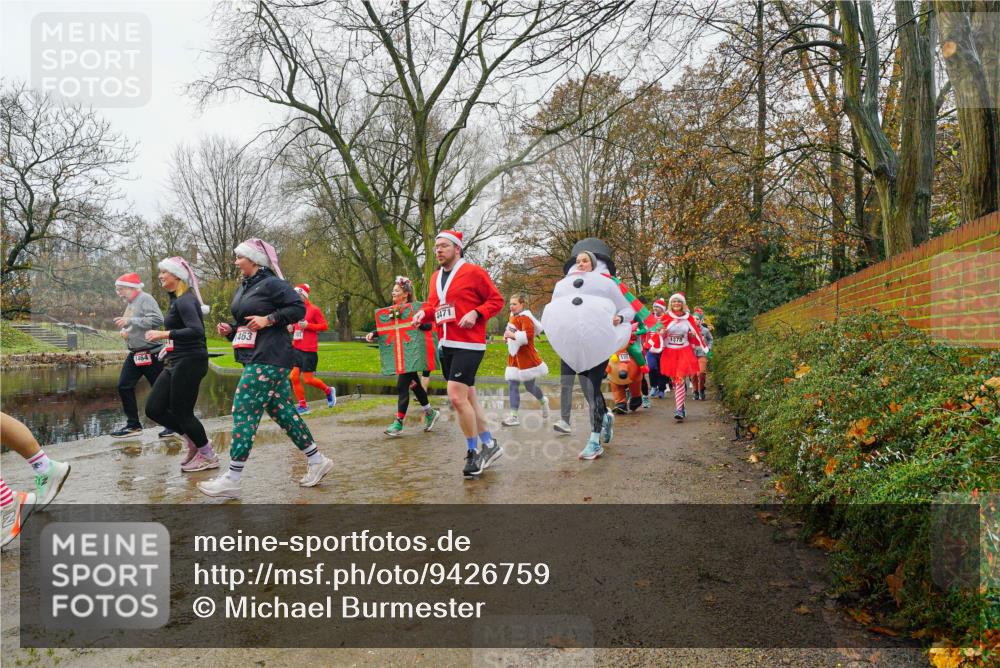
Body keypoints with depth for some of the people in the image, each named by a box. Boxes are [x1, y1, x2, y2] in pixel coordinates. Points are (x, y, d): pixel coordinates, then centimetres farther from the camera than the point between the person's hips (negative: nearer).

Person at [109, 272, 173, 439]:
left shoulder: (145, 298, -13)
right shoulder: (130, 303, 15)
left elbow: (157, 319, -27)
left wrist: (130, 321, -25)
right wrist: (125, 331, 3)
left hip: (151, 353, -9)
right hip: (134, 354, 9)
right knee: (124, 387, 5)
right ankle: (133, 425, 14)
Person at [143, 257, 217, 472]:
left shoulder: (185, 300, -14)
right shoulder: (177, 299, 15)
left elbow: (196, 331, -27)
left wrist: (164, 334, -26)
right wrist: (170, 345, 14)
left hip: (189, 362, -9)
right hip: (176, 363, 9)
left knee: (181, 412, -2)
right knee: (154, 409, 8)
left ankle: (208, 456, 14)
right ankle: (194, 440, 22)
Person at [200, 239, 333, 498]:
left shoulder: (272, 284, -11)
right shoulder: (244, 287, 16)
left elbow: (299, 309, -15)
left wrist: (268, 319, -20)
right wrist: (229, 329, 6)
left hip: (268, 359, -10)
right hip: (255, 358, 10)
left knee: (243, 411, -10)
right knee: (281, 410, 11)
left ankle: (232, 480, -4)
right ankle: (317, 461, 20)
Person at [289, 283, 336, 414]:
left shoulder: (314, 309, -6)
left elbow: (325, 326, -8)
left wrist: (308, 325, -17)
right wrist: (291, 328, 3)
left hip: (309, 350, -6)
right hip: (296, 348, 6)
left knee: (308, 379, -4)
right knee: (294, 377, -2)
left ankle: (329, 391, 22)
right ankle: (303, 406, 8)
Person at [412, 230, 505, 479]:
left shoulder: (474, 272, -7)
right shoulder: (436, 277, 14)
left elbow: (497, 300, -5)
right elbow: (432, 303, 22)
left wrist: (476, 313, -20)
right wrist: (424, 312, 0)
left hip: (469, 344, -8)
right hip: (446, 345, 8)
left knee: (456, 396, -15)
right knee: (468, 397, 14)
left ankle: (473, 452, 3)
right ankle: (490, 445, 29)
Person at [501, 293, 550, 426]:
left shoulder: (525, 318, -15)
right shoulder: (513, 317, 11)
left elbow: (528, 335, -28)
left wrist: (513, 335, -30)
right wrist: (507, 336, 7)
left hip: (526, 358, -8)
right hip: (514, 357, 8)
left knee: (530, 386, 6)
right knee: (512, 386, 0)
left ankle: (543, 401, 36)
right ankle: (514, 416, 3)